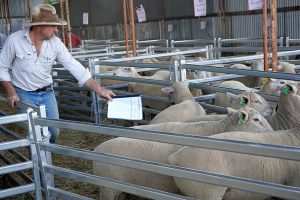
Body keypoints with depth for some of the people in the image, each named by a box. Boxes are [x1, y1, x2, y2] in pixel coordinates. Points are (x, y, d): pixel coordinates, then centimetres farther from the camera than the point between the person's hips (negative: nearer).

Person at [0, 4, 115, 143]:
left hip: (47, 93, 3)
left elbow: (74, 67, -12)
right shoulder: (14, 40, -17)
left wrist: (99, 90, -16)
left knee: (53, 132, 8)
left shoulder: (55, 43, -11)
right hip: (24, 94, -3)